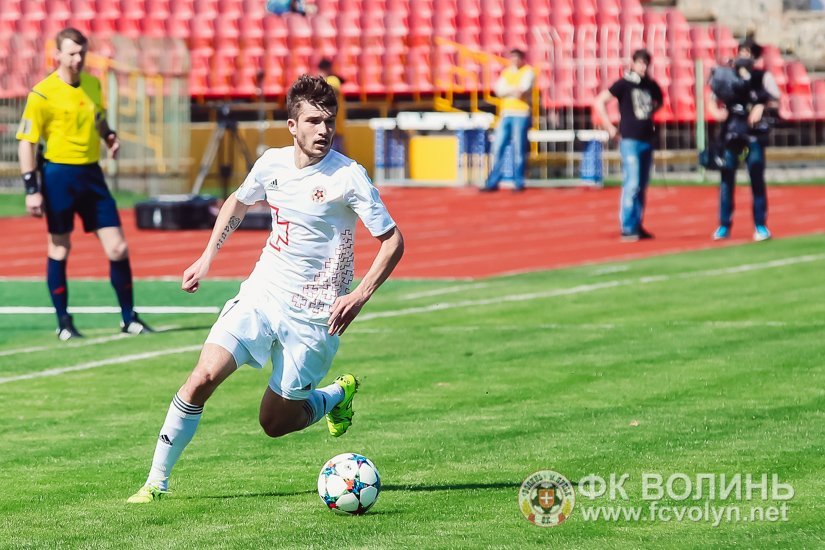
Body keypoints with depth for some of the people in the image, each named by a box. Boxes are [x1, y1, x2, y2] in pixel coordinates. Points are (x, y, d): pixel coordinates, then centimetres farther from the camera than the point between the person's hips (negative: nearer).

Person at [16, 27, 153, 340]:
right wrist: (32, 189, -13)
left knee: (118, 248, 0)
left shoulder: (93, 84, 7)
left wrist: (109, 136, 3)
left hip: (91, 174, 5)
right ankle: (64, 323, 14)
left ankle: (129, 319, 11)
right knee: (59, 251, 4)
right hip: (59, 175, -5)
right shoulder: (42, 94, -11)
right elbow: (26, 142, -8)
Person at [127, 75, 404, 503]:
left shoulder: (348, 177, -14)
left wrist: (360, 297, -23)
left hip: (313, 315, -3)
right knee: (204, 376, -16)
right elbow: (238, 203, 23)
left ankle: (339, 394, 34)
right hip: (261, 295, 3)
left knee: (275, 423, 3)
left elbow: (393, 241, -11)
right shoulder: (272, 163, 0)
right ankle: (157, 481, -7)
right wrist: (208, 257, 15)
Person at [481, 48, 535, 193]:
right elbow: (499, 90, 3)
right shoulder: (506, 72, 18)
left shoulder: (528, 71, 2)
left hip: (521, 114, -5)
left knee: (519, 149, -6)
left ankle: (519, 183, -1)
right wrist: (515, 90, -9)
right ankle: (493, 182, 3)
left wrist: (508, 89, -3)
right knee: (498, 148, 1)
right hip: (506, 114, 5)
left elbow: (523, 88, -14)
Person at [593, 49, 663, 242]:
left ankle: (637, 226, 17)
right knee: (632, 184, -11)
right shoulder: (624, 84, -9)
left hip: (647, 139, 6)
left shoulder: (651, 85, 8)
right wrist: (609, 127, -11)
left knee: (642, 186, 10)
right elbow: (599, 102, -12)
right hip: (630, 140, -6)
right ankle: (627, 228, -9)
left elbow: (659, 100, 31)